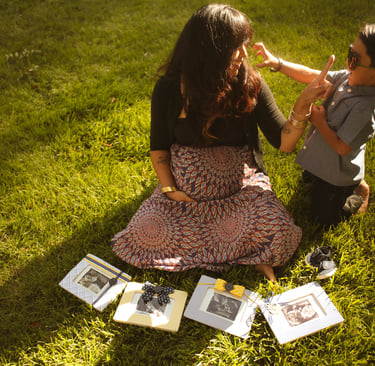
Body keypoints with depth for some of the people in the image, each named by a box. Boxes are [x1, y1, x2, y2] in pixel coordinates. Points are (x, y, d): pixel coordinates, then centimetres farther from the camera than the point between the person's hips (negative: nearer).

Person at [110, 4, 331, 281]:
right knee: (140, 236, -18)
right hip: (185, 188, 2)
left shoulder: (250, 84, -9)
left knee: (279, 232, -30)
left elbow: (284, 143, -10)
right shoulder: (169, 88, -9)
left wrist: (301, 111, -29)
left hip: (240, 186, -2)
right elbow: (159, 146, 2)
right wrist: (169, 189, -10)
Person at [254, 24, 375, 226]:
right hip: (320, 161, 8)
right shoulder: (348, 77, -14)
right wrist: (277, 63, -19)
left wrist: (319, 121, -21)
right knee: (309, 180, 36)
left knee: (325, 217, 14)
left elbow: (341, 147, -32)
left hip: (337, 175, -8)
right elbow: (311, 76, -9)